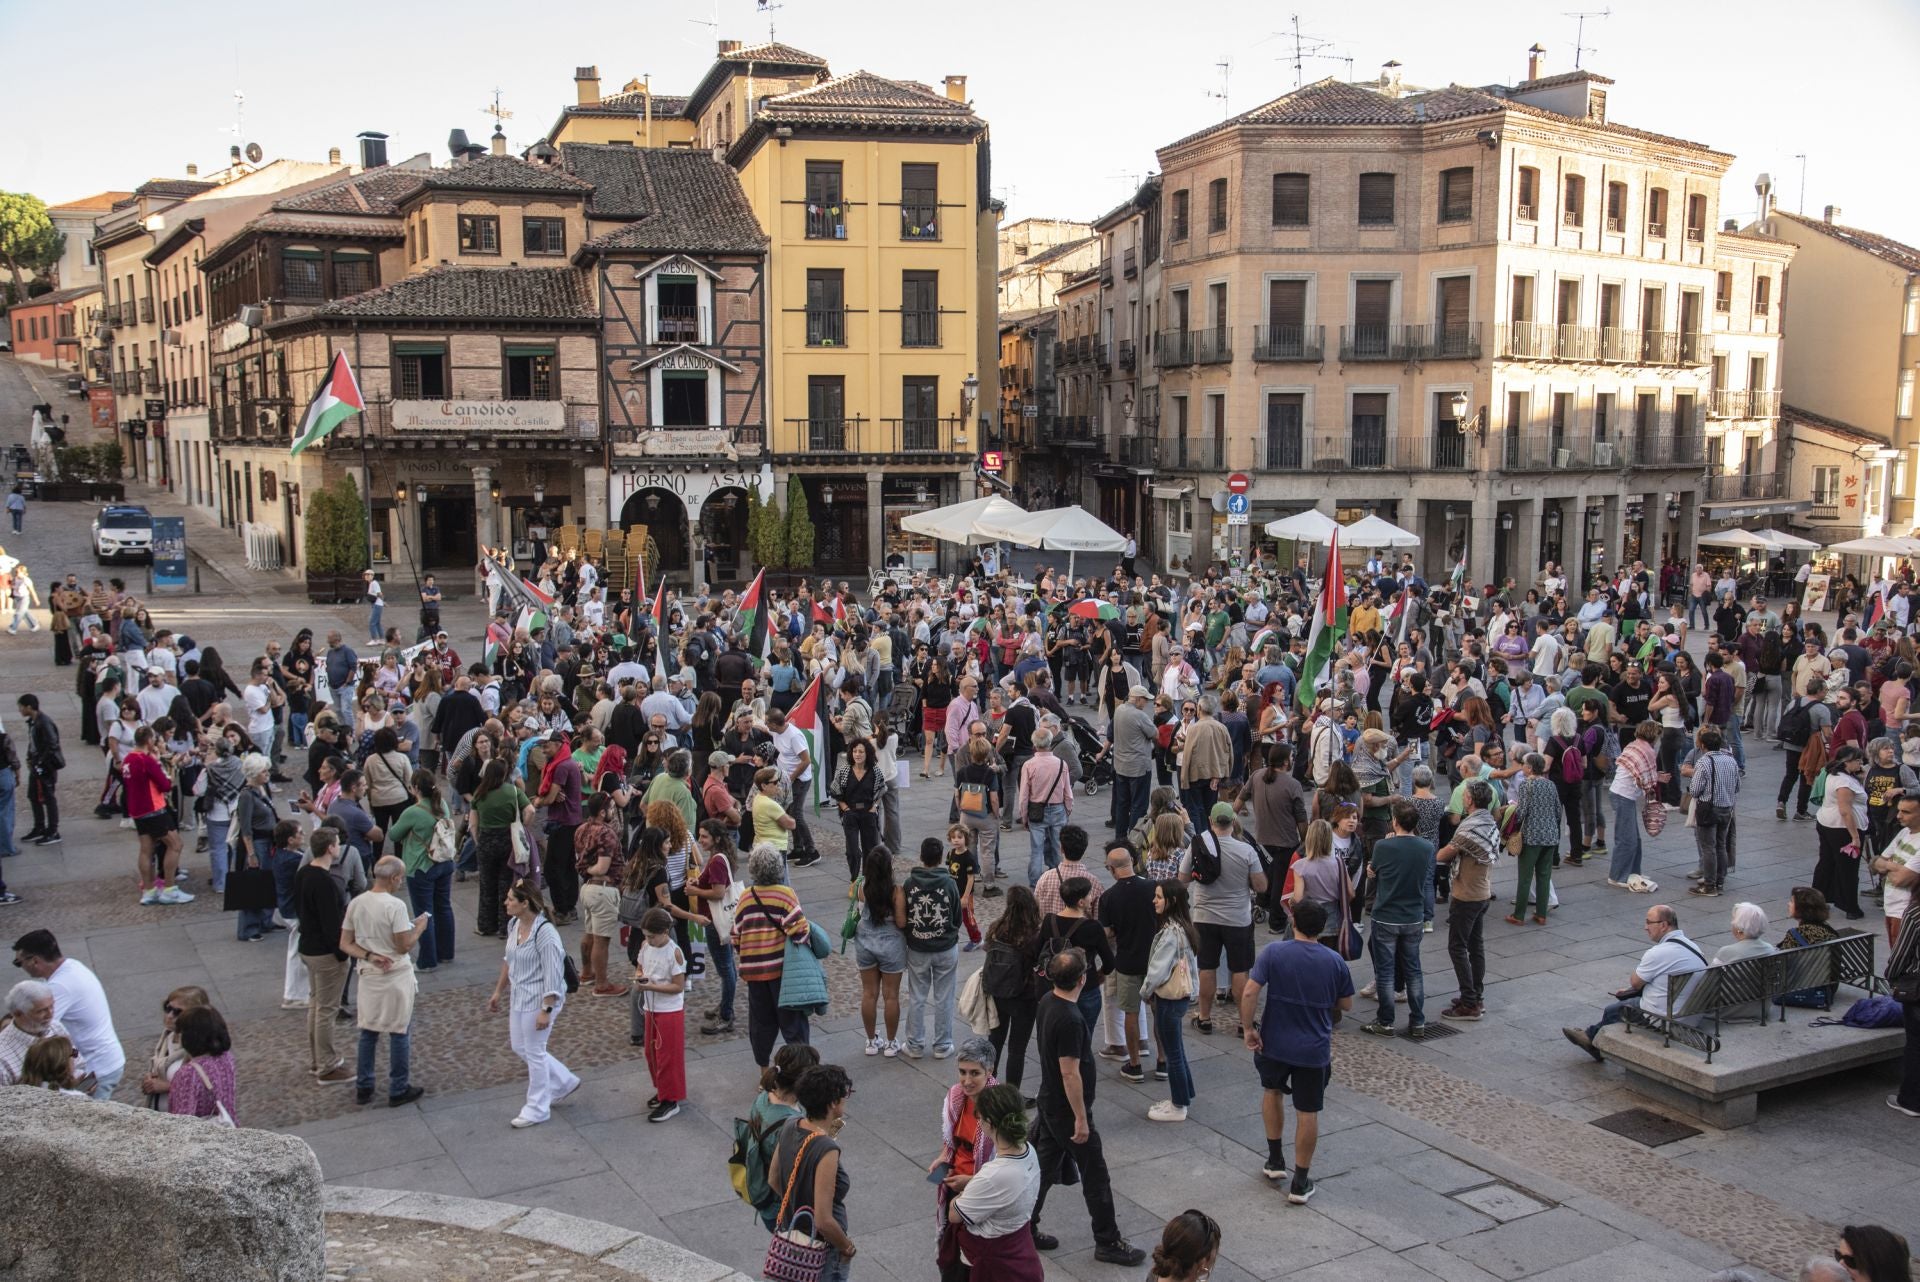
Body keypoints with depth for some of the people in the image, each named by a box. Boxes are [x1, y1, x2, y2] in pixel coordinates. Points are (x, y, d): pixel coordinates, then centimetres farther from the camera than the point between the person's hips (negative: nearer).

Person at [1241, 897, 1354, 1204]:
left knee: (1272, 1091, 26)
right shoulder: (1335, 962, -8)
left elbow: (1249, 993, -20)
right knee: (1308, 1113, 10)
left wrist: (1249, 1029, -9)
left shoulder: (1273, 952, -13)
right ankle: (1300, 1183, 15)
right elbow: (1346, 1005, 5)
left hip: (1274, 1043, 0)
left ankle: (1275, 1161, 31)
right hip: (1314, 1050, 0)